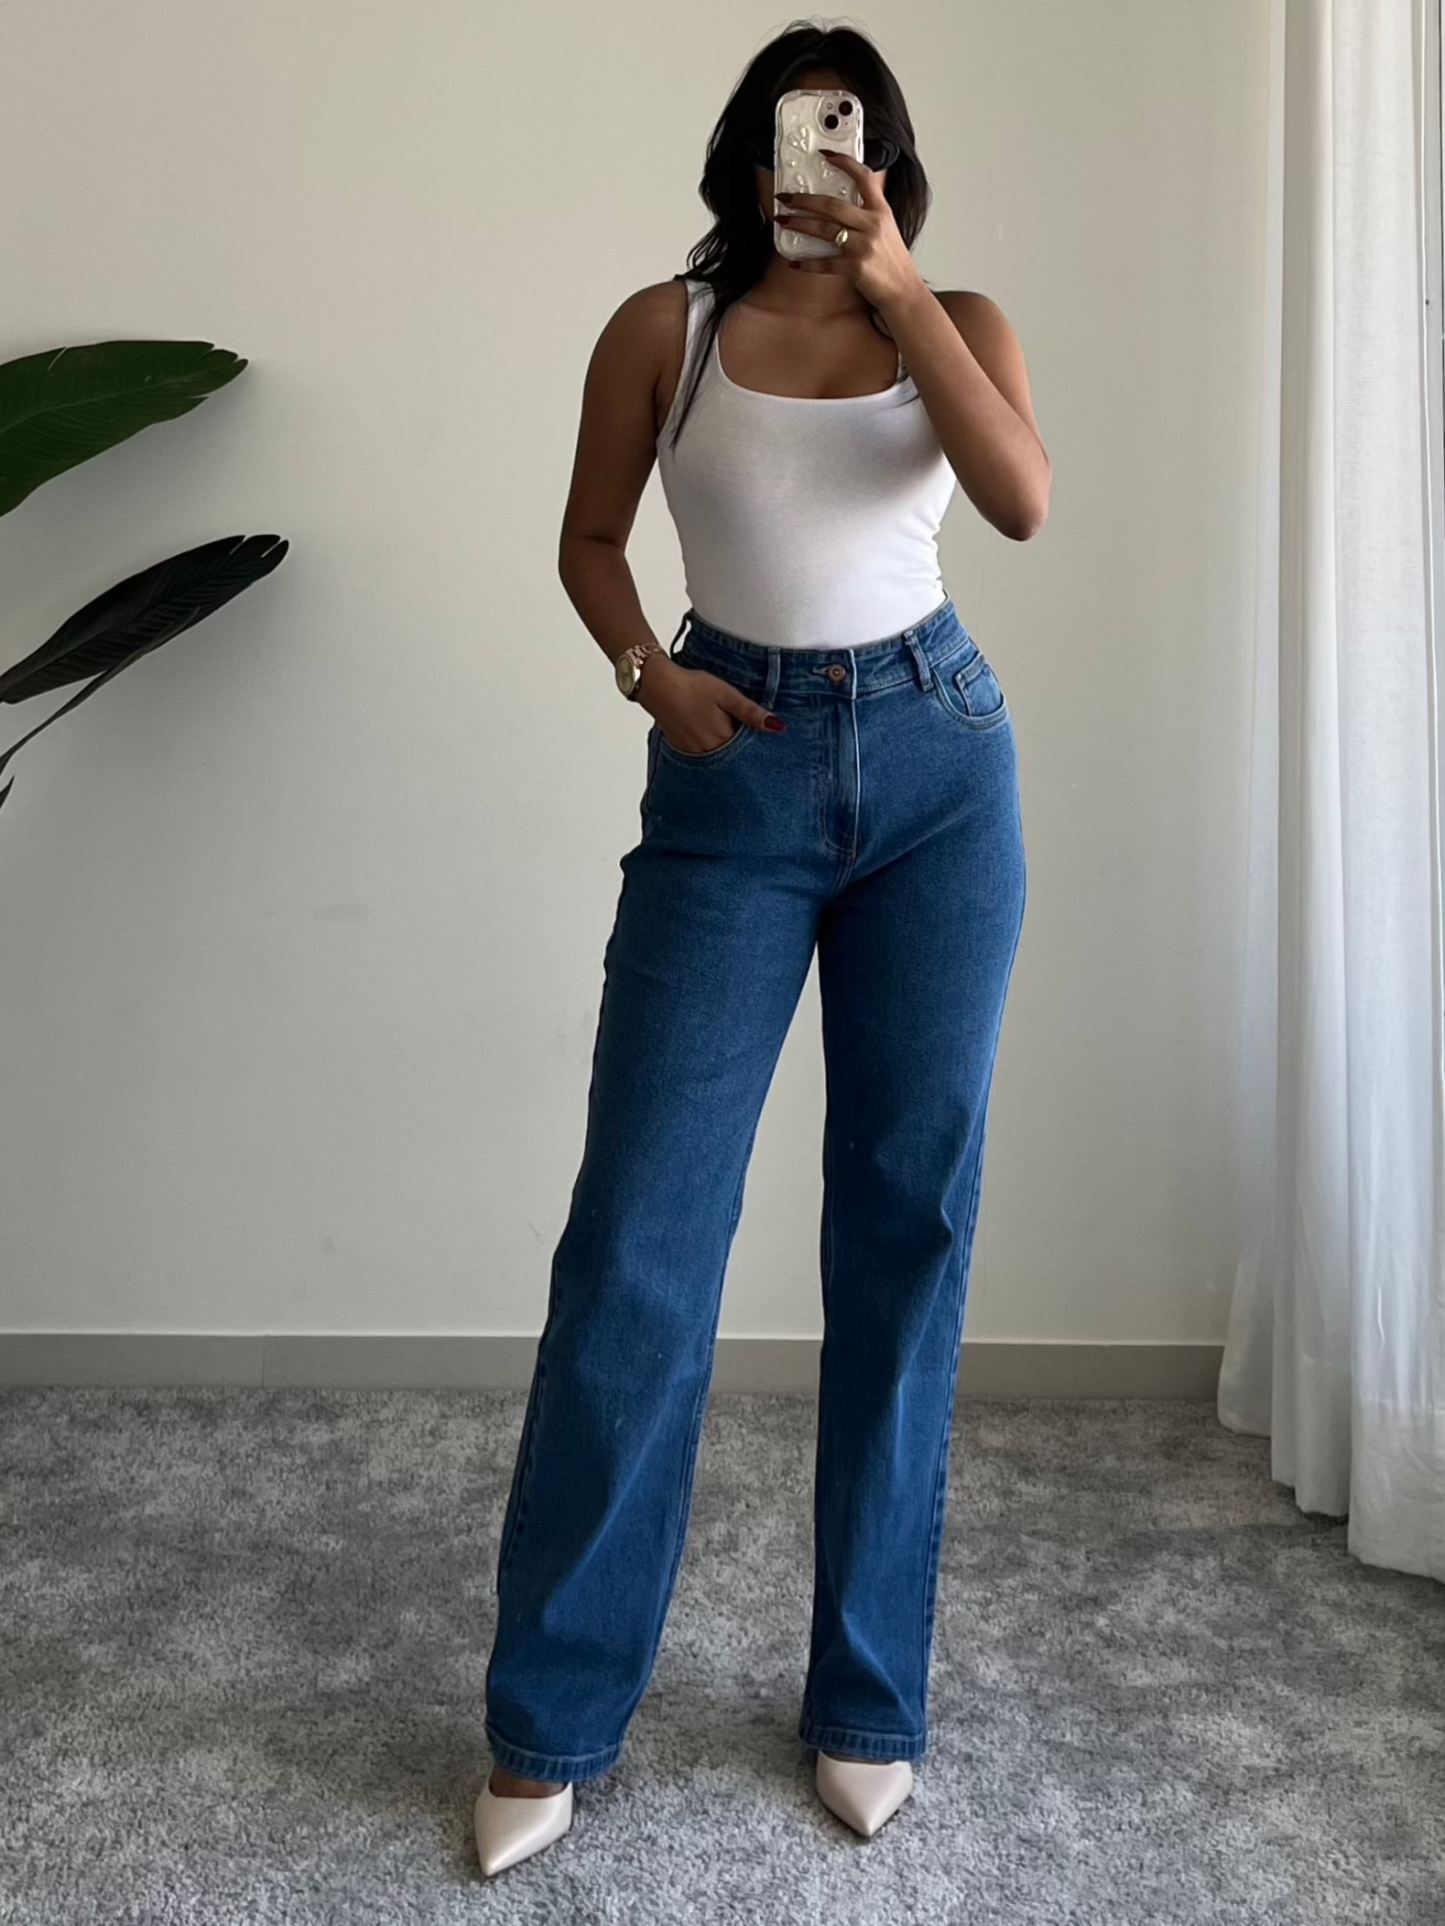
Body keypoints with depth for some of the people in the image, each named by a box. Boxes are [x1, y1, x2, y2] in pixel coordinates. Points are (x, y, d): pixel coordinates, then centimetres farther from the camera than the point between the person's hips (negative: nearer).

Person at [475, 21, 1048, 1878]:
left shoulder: (957, 321, 7)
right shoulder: (664, 326, 6)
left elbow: (1022, 501, -11)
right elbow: (589, 538, 14)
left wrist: (896, 283, -13)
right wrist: (651, 673, -4)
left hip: (938, 765, 2)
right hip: (735, 776, -1)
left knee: (906, 1222, 3)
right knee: (638, 1230, -6)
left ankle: (866, 1698, 18)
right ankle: (547, 1723, 9)